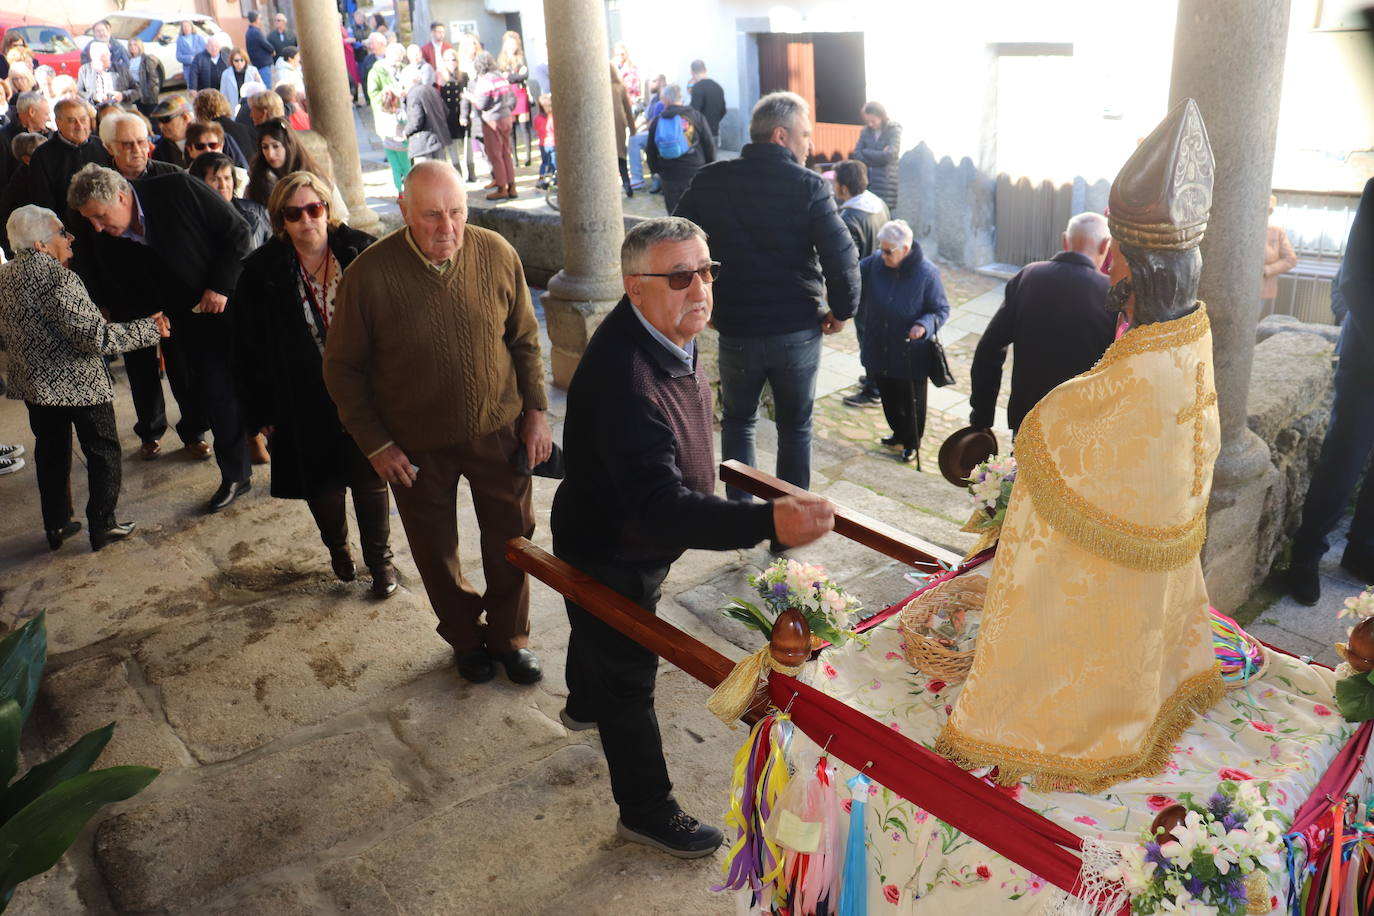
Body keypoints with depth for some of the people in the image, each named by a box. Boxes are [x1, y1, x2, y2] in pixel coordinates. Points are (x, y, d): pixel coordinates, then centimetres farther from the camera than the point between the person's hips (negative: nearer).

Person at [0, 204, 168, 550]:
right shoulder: (57, 278, -24)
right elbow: (97, 337, -26)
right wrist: (150, 328, -17)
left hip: (33, 384, 8)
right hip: (80, 384, -7)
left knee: (51, 454, 20)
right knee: (104, 453, 10)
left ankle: (56, 526, 30)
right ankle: (102, 526, 17)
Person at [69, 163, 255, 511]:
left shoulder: (178, 190, -18)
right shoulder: (108, 244, -4)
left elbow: (236, 231, -14)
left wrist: (220, 286, -17)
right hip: (193, 321, 4)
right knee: (215, 395, 7)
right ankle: (235, 476, 24)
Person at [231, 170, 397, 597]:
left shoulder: (361, 251, -7)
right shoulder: (263, 271, -6)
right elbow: (249, 349, -2)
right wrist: (262, 412, -2)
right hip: (305, 402, 1)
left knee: (369, 479, 6)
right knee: (322, 484, 13)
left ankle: (379, 558, 26)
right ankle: (337, 546, 41)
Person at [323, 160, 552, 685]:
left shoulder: (497, 255, -11)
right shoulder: (369, 275, -17)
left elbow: (525, 338, 3)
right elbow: (342, 367, -6)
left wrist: (536, 411, 0)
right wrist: (375, 444, -9)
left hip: (498, 427, 1)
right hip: (415, 444, -1)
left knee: (511, 535, 12)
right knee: (435, 548, 14)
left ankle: (509, 637, 36)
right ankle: (465, 638, 39)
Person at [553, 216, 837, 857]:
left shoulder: (667, 333, -10)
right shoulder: (624, 377, -42)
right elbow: (659, 506, -48)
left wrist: (696, 469, 25)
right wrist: (768, 523, -58)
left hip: (635, 541, 9)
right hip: (608, 558, -9)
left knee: (601, 636, 34)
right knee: (628, 680, 10)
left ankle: (584, 706, 65)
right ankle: (647, 813, 32)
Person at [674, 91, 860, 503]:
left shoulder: (710, 181, -2)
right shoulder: (809, 186, -11)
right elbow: (841, 256, -17)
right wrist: (842, 310, -1)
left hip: (736, 330, 2)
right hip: (799, 331, -2)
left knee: (737, 420, 21)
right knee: (795, 426, 15)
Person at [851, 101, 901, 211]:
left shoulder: (894, 130, -2)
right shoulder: (865, 131, 10)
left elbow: (890, 155, -15)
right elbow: (856, 155, 2)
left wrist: (865, 153, -5)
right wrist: (879, 156, -9)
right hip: (867, 185, 4)